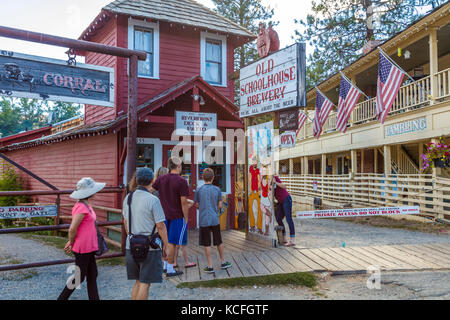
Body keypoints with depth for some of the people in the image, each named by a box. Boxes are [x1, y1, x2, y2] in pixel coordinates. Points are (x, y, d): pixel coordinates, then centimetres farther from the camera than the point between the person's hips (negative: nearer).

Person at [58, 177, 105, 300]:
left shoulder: (86, 205, 9)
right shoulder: (82, 207, -21)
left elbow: (73, 229, 16)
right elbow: (72, 229, -24)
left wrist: (71, 242, 10)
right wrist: (72, 243, -8)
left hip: (88, 247, 9)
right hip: (83, 248, -9)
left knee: (92, 275, 15)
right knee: (79, 277, 5)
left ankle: (94, 298, 24)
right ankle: (62, 298, 20)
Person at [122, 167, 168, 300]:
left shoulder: (128, 198, 5)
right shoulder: (153, 200, -14)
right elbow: (160, 226, -13)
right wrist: (165, 244, -2)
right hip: (149, 247, -6)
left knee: (138, 282, 17)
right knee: (145, 284, 2)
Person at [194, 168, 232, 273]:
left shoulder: (199, 190, -5)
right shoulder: (217, 190, -2)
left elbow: (197, 205, 2)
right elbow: (219, 205, 1)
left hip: (204, 220, -1)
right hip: (215, 219, 2)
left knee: (207, 244, 3)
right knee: (219, 242, 16)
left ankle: (210, 266, 7)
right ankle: (223, 262, 28)